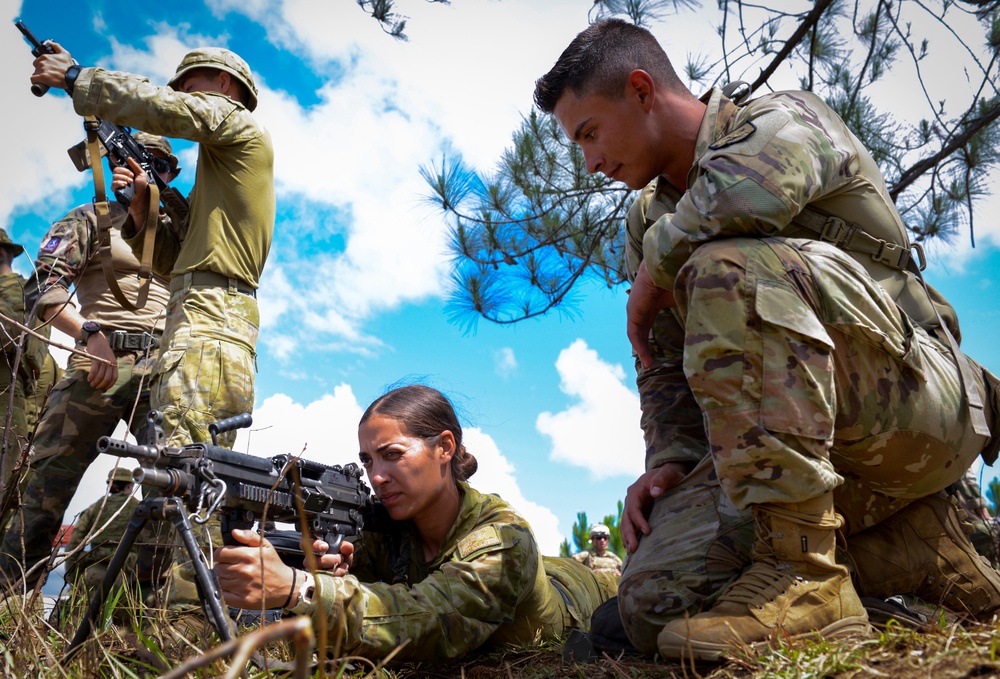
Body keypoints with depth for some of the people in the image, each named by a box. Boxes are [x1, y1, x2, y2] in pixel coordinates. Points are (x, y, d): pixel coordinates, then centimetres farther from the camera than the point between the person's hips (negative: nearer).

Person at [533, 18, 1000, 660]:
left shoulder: (787, 118, -3)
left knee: (729, 264, -31)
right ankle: (907, 543, 1)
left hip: (918, 393, -6)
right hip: (801, 449, 7)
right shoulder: (650, 220, 18)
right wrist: (670, 459, -2)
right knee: (656, 604, -15)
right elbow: (666, 368, 15)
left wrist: (654, 273, -13)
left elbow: (750, 188, -30)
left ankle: (804, 570, -26)